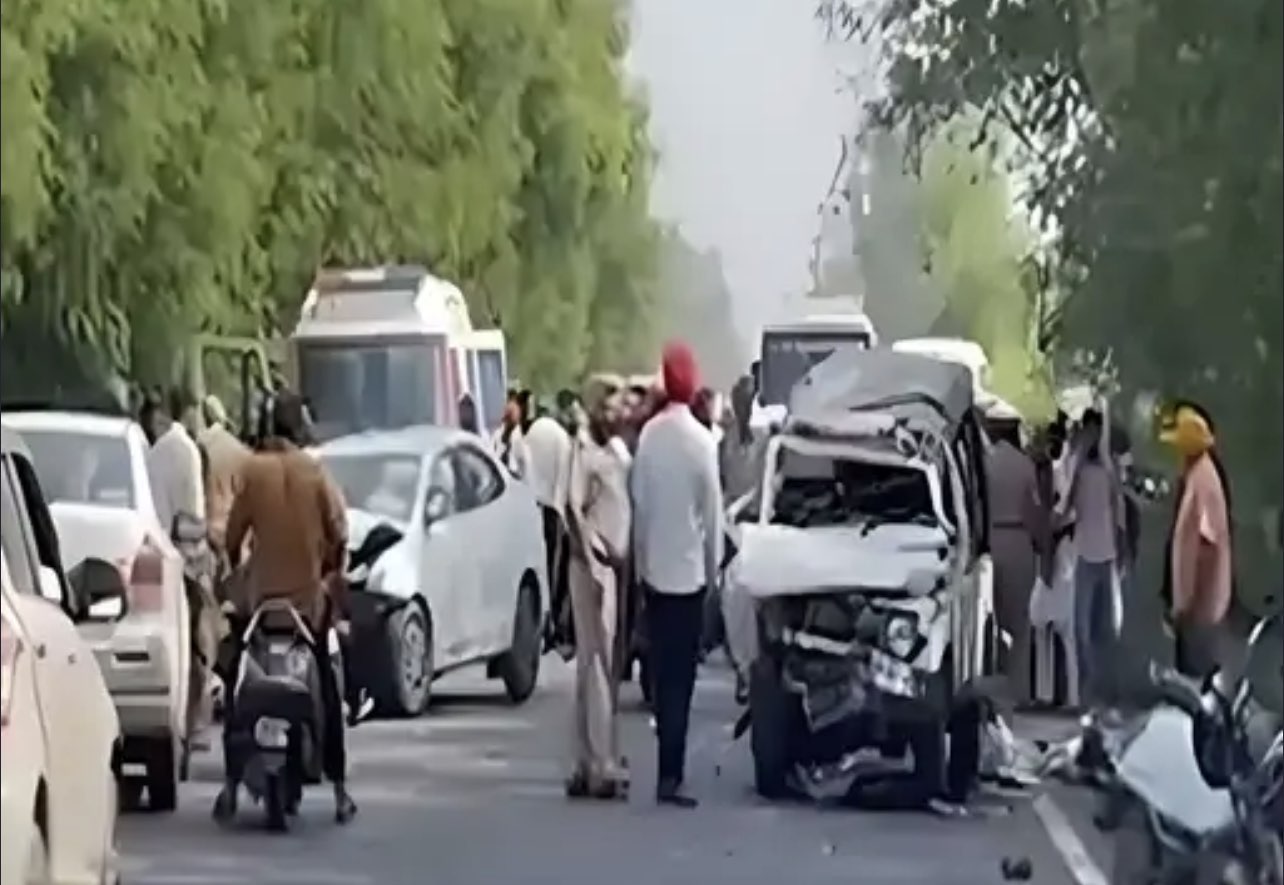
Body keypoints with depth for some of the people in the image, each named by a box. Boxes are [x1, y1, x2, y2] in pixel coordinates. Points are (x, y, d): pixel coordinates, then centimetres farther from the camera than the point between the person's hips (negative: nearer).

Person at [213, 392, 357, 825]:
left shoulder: (252, 471, -6)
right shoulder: (316, 473, -5)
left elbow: (233, 532, -4)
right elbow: (338, 534, -4)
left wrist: (234, 567, 15)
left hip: (260, 593, 0)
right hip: (309, 594, 0)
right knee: (326, 692, 9)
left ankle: (231, 786, 2)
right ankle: (340, 792, 6)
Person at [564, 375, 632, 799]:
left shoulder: (615, 450, 15)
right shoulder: (583, 449, -10)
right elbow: (574, 512, -17)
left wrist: (623, 558, 9)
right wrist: (596, 561, -20)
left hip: (614, 564, 9)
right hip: (592, 566, -8)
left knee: (602, 664, 10)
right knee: (597, 662, -10)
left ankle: (589, 763, 14)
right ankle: (602, 766, -11)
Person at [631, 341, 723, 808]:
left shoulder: (649, 434, -1)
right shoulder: (700, 439, -14)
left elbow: (639, 499, 4)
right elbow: (712, 508, -9)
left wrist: (641, 556, 13)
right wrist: (713, 564, 3)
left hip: (653, 565, 5)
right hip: (687, 566, -5)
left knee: (662, 669, 13)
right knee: (680, 674, -3)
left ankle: (669, 763, 19)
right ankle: (670, 775, -6)